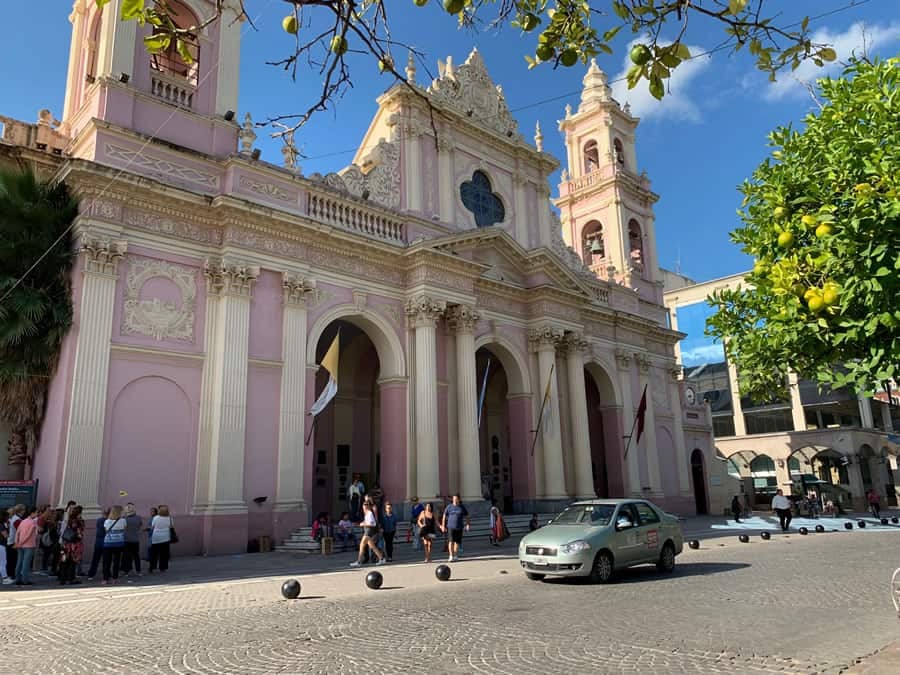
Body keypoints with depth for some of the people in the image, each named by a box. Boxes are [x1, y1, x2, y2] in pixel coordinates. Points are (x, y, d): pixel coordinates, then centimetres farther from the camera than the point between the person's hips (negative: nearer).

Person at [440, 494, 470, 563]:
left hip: (459, 527, 2)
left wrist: (468, 524, -5)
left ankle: (456, 556, 21)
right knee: (451, 541, -12)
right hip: (451, 527, -2)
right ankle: (451, 556, -11)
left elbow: (466, 516, 9)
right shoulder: (449, 507, 4)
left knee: (457, 542, 5)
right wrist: (443, 525, 2)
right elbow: (444, 516, 7)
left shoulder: (462, 507, 7)